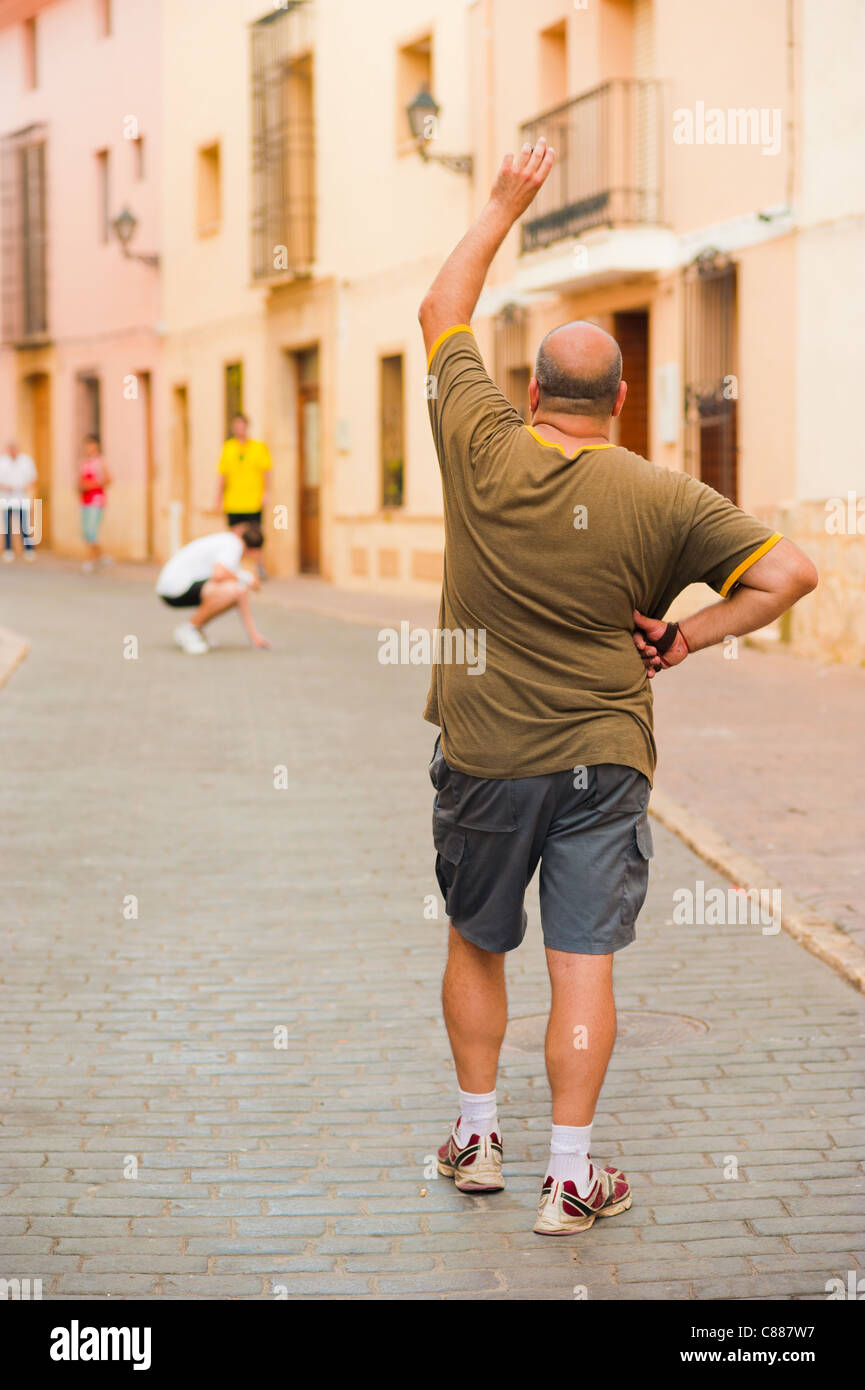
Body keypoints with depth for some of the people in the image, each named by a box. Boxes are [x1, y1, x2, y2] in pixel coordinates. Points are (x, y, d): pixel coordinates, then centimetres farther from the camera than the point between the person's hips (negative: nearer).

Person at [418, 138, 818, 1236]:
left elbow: (442, 312, 8)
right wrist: (685, 640, -4)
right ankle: (570, 1175, 7)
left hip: (482, 755, 1)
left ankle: (476, 1138, 28)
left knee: (475, 947, 17)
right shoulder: (661, 498, -8)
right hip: (603, 761, -1)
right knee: (583, 962, 4)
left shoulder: (482, 451, -6)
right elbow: (790, 572, -10)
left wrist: (504, 206, 16)